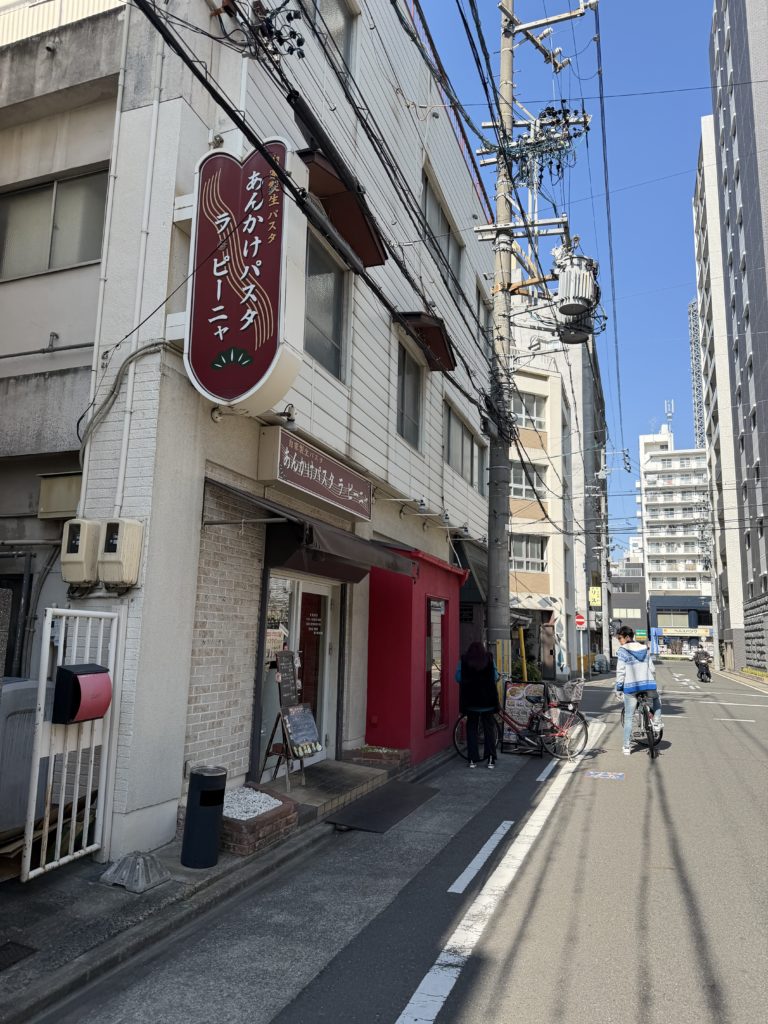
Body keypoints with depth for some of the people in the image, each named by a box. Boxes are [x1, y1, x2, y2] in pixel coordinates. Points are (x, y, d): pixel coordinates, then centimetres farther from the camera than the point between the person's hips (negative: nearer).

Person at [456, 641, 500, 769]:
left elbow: (458, 678, 0)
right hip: (487, 700, 0)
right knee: (489, 727, 9)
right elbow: (495, 677, 4)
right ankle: (491, 759, 3)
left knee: (471, 728, 9)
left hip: (470, 700, 0)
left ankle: (473, 759, 6)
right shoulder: (489, 659, 1)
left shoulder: (464, 660, -1)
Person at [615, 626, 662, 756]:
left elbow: (620, 671, -8)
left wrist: (618, 688, -1)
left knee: (628, 717, 5)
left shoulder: (622, 651, -4)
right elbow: (652, 669, 13)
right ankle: (657, 722, 23)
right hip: (648, 684, 3)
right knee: (656, 697, 38)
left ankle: (627, 746, 7)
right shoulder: (644, 649, 11)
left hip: (631, 686, -3)